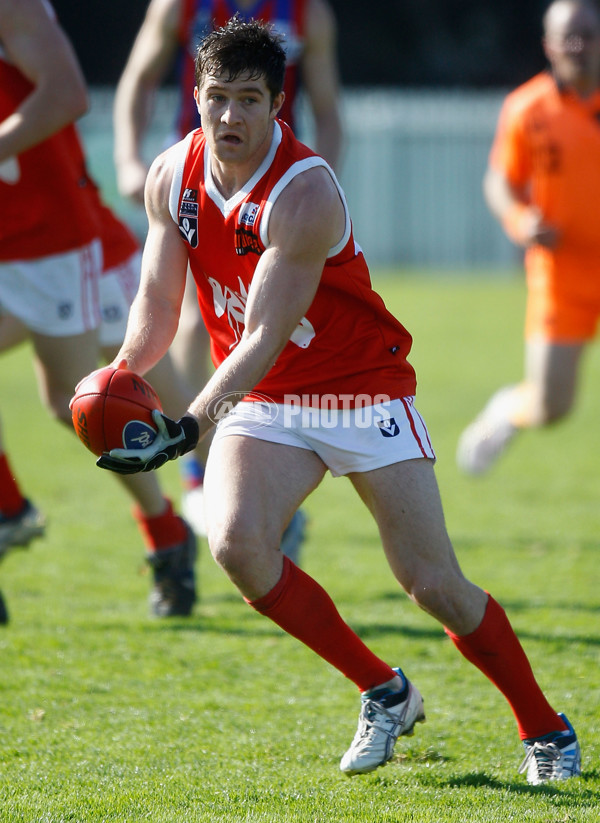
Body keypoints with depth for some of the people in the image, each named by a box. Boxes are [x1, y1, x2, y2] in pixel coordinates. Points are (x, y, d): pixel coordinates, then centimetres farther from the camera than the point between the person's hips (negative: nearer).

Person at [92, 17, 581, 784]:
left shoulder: (304, 193, -25)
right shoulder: (172, 177, -5)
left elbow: (265, 339, -29)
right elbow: (158, 305, 4)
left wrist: (190, 424, -39)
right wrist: (119, 375, -17)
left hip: (362, 391, -5)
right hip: (261, 404, 5)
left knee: (434, 583, -9)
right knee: (235, 541, -22)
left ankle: (545, 731, 13)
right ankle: (384, 693, -3)